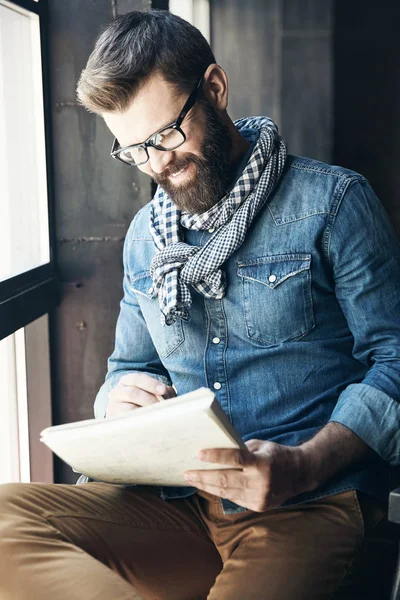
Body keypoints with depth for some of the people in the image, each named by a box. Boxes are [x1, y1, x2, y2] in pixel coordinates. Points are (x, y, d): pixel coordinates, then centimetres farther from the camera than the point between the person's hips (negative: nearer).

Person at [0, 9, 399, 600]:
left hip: (306, 508, -5)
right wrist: (121, 397, -2)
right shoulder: (144, 236, 16)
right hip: (176, 503, 6)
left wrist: (304, 465, -21)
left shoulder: (334, 202, -1)